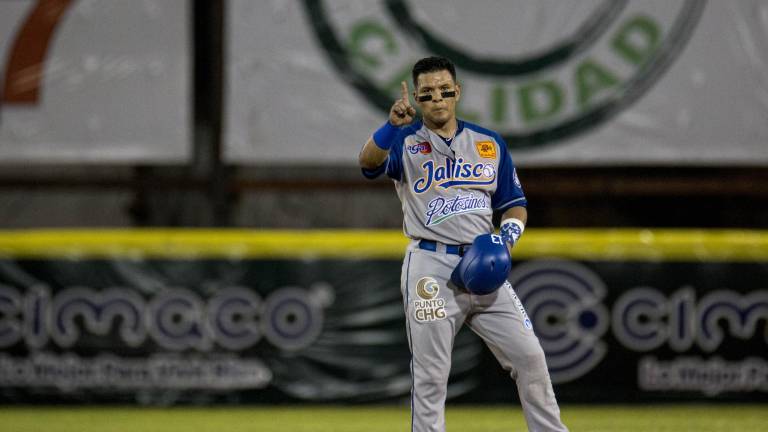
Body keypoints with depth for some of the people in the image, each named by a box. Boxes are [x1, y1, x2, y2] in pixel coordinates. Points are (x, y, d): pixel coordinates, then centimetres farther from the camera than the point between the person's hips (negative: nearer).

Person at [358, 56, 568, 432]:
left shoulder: (490, 143, 13)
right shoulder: (405, 141, 1)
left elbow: (515, 204, 17)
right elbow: (369, 162, -21)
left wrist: (507, 236, -5)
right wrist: (393, 125, -40)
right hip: (430, 267, -3)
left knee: (529, 357, 0)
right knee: (430, 374, -2)